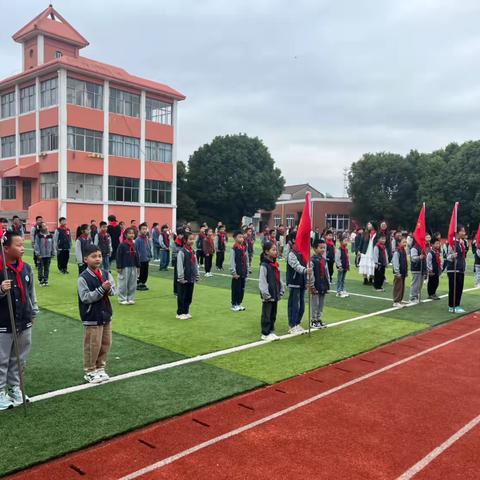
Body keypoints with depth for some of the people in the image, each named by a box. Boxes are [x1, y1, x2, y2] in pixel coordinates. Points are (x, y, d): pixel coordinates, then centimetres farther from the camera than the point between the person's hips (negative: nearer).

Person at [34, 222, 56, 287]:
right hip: (41, 255, -3)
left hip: (48, 255, 3)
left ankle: (46, 280, 18)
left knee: (47, 268, 9)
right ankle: (41, 281, 10)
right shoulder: (38, 236, -5)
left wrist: (53, 253, 7)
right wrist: (38, 254, -10)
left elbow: (53, 245, 10)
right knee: (40, 268, 2)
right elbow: (36, 245, -6)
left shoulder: (50, 235, 6)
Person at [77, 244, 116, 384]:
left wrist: (108, 289, -20)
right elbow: (86, 297, -20)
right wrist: (101, 289, -26)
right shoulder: (83, 278, -16)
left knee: (106, 343, 15)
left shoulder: (106, 273, 1)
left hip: (106, 315, 6)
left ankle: (100, 368, 32)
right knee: (92, 346, 3)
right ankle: (90, 371, 21)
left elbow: (113, 291, 3)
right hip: (91, 318, -6)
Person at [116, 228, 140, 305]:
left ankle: (130, 298, 19)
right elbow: (119, 256, -11)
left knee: (132, 284, 9)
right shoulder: (122, 245, -9)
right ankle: (122, 299, 10)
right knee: (123, 284, 0)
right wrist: (119, 267, -14)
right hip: (124, 267, -6)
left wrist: (138, 266, 12)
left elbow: (136, 256, 13)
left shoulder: (134, 245, 8)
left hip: (133, 267, 6)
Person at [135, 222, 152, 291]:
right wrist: (137, 259, -14)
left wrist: (149, 257, 11)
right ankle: (138, 285, 15)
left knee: (145, 273, 13)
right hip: (141, 260, -6)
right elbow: (136, 250, -14)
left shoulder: (147, 239, 6)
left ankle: (143, 284, 25)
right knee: (140, 273, 2)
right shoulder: (138, 239, -14)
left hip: (146, 260, 6)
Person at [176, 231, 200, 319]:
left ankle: (186, 312, 24)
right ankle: (180, 313, 11)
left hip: (191, 278, 7)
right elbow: (179, 266, -15)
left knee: (189, 296, 12)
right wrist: (181, 278, -16)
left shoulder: (193, 252, 11)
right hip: (184, 279, -7)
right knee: (182, 296, 2)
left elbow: (195, 264, 16)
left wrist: (197, 275, 13)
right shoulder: (182, 252, -13)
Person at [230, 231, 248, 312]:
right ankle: (234, 305, 12)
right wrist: (234, 273, -16)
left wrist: (247, 271, 10)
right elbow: (232, 262, -14)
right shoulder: (234, 249, -12)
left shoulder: (244, 249, 9)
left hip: (243, 273, 7)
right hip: (237, 273, -7)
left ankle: (239, 303, 25)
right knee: (236, 289, 1)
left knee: (242, 289, 12)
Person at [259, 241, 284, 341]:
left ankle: (271, 331, 27)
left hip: (275, 295, 8)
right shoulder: (264, 265, -16)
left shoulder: (275, 264, 11)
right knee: (266, 315, 2)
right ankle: (265, 334, 12)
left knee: (273, 314, 16)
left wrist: (282, 290, 11)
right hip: (268, 297, -8)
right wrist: (266, 294, -19)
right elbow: (262, 281, -18)